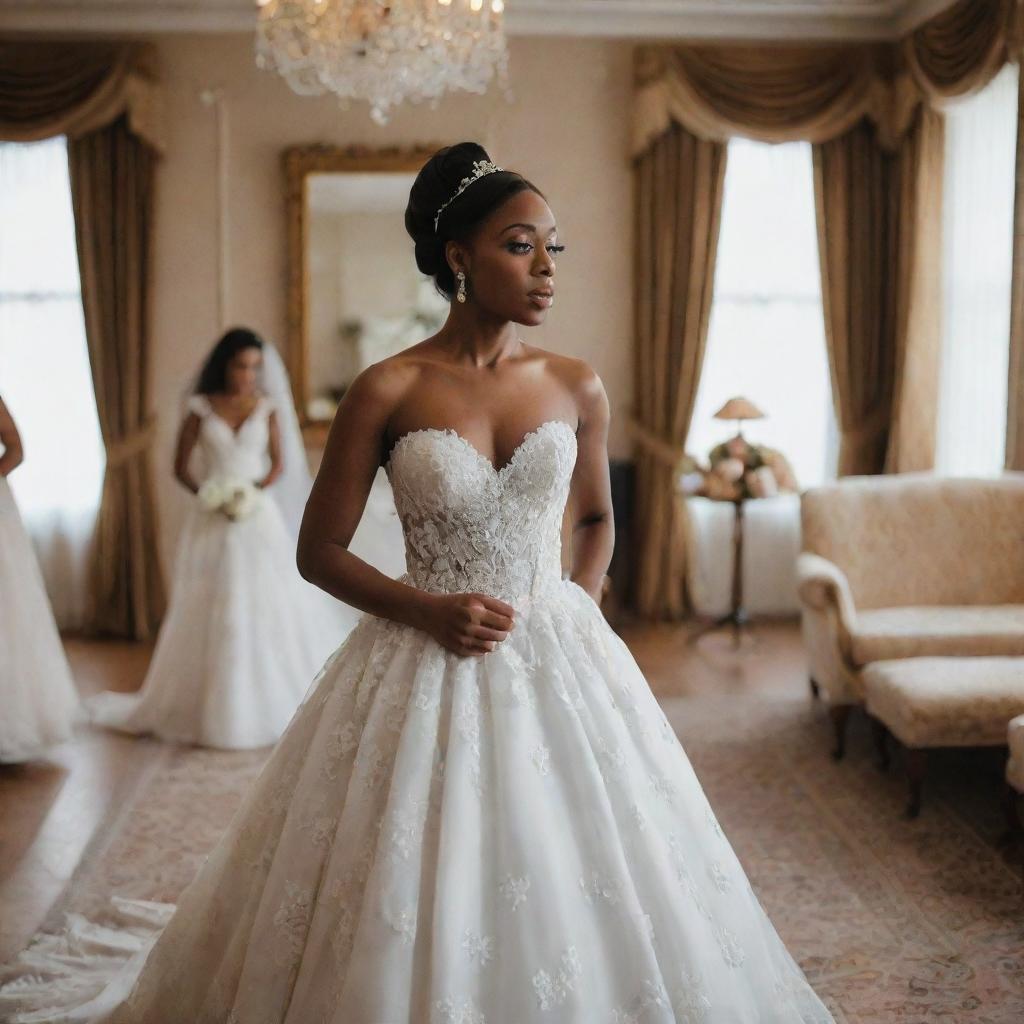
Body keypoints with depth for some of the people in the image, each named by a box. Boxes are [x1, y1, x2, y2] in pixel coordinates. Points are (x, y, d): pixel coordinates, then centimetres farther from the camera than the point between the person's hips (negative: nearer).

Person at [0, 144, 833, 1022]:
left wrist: (583, 609, 2)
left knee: (574, 873, 9)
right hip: (426, 669, -2)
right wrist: (428, 609, -14)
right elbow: (319, 550, -2)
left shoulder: (578, 388, 2)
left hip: (555, 661, 3)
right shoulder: (387, 391, -7)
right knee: (417, 896, 5)